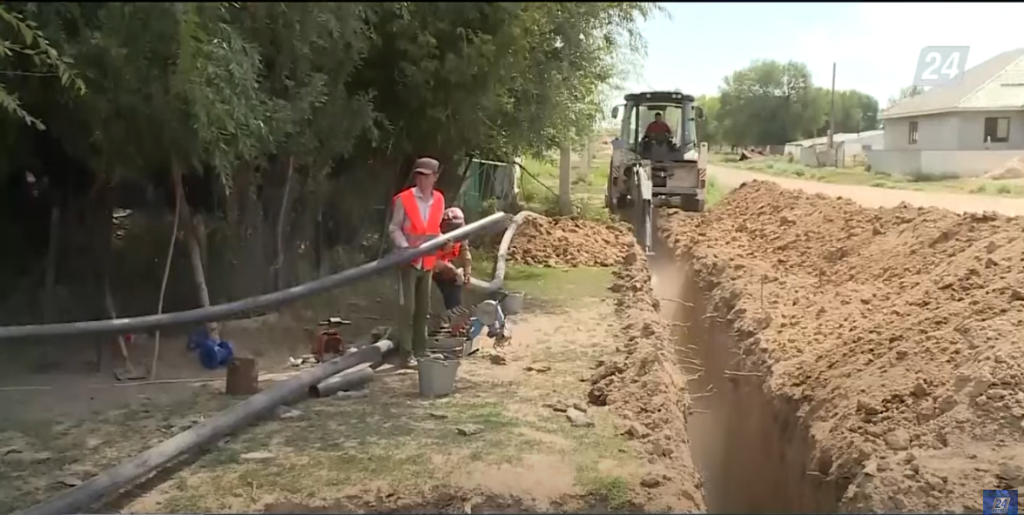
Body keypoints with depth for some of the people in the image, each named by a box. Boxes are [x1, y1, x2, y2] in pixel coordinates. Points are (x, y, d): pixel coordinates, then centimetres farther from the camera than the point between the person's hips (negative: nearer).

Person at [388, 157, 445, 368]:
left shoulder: (439, 200, 6)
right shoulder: (403, 199, -9)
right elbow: (394, 228, -7)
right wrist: (405, 248, -20)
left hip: (428, 262, 5)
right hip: (409, 261, -5)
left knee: (423, 308, 12)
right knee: (408, 308, -6)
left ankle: (420, 350, 22)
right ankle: (406, 354, 0)